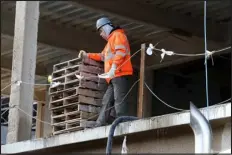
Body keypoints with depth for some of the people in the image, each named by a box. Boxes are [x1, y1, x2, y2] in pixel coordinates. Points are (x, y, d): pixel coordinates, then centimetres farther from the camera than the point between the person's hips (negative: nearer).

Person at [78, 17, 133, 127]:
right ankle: (99, 127, 1)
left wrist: (114, 67, -25)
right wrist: (87, 55, 39)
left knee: (119, 101, -18)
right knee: (106, 102, 4)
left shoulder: (117, 35, 2)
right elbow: (102, 56, 43)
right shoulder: (110, 40, 34)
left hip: (119, 75, -10)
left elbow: (121, 52, -15)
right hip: (114, 77, 10)